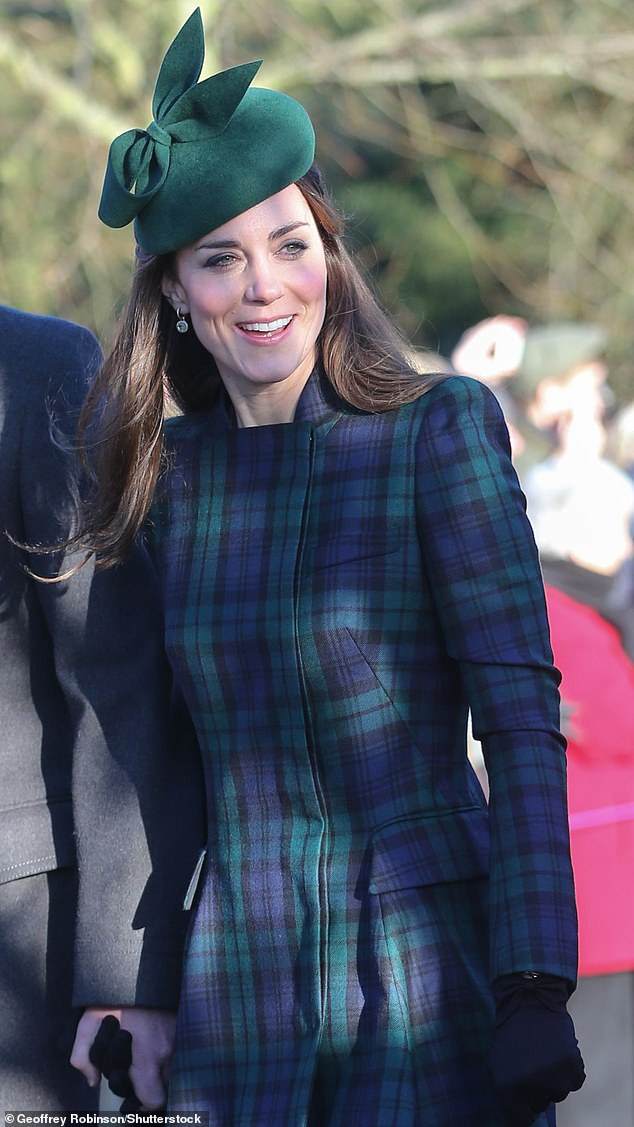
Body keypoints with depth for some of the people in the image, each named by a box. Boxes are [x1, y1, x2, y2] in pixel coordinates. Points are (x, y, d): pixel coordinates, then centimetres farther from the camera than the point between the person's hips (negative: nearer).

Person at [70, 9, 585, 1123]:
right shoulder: (170, 470, 7)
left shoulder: (443, 427, -6)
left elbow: (522, 718, -10)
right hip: (239, 980, 4)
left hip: (427, 975, -4)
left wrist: (537, 989, -17)